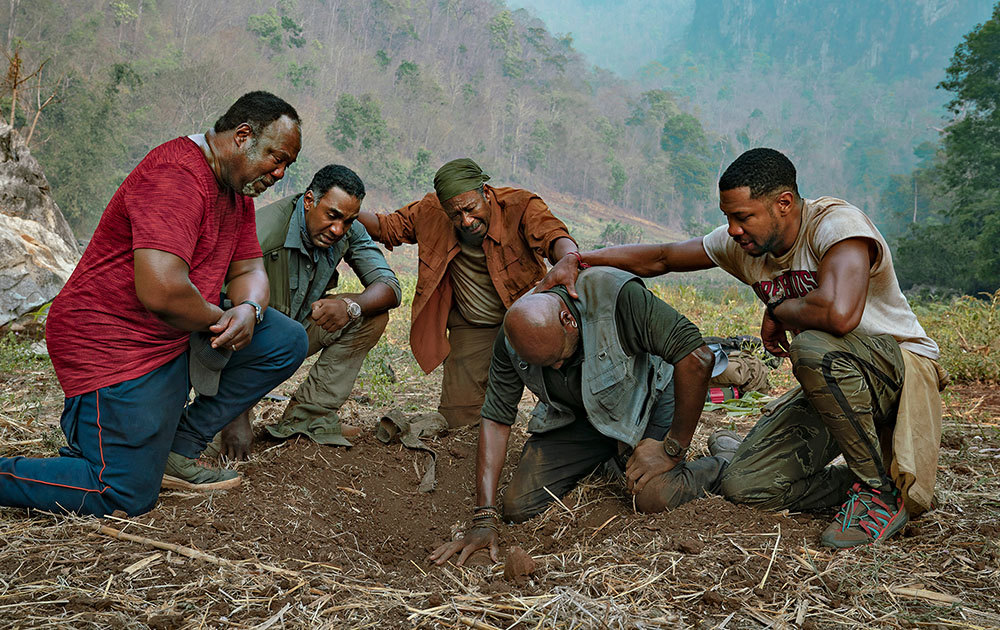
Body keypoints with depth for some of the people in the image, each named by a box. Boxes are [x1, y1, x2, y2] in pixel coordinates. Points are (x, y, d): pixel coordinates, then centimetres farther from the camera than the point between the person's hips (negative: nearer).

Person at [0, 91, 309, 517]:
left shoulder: (237, 188, 9)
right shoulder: (176, 177, -24)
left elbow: (249, 269, 11)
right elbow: (160, 290, -35)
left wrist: (247, 309, -12)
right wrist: (219, 319, -16)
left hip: (180, 333, 10)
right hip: (114, 343, -10)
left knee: (286, 342, 1)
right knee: (127, 497, -10)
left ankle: (176, 450, 5)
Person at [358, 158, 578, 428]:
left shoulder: (520, 205, -18)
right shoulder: (431, 211, -8)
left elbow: (552, 234, -35)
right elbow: (387, 226, 6)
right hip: (471, 329, 2)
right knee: (458, 417, -7)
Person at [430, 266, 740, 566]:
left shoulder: (617, 297, -36)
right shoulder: (512, 338, -21)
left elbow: (697, 357, -35)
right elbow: (495, 419, -16)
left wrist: (673, 449, -27)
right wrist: (484, 519, -21)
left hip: (644, 400, -4)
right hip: (575, 415, 4)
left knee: (655, 497, -28)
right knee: (517, 506, -9)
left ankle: (724, 461, 5)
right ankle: (604, 462, 19)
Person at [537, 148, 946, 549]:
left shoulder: (836, 224, -24)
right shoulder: (742, 244, -2)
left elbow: (838, 314, -43)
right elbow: (660, 258, 6)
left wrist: (777, 311, -22)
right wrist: (576, 260, -5)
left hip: (903, 368, -6)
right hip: (834, 383, 6)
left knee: (812, 346, -39)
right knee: (744, 485, -10)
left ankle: (883, 492, -18)